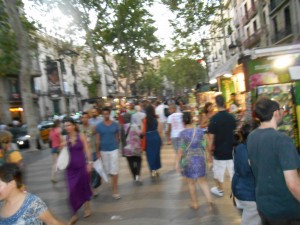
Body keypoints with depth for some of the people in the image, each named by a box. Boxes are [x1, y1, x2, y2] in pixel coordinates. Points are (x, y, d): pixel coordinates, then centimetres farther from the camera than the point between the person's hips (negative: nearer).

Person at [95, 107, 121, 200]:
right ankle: (114, 182, 41)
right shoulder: (99, 126, -5)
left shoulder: (115, 125, -5)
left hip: (114, 149, -1)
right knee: (107, 169, 14)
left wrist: (117, 146, 9)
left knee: (114, 170, -3)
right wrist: (97, 152, -2)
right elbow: (97, 140, -2)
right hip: (103, 150, 1)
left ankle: (115, 190, 4)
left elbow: (117, 137, 5)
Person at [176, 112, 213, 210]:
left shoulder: (183, 133, -13)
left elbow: (181, 149, -14)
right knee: (202, 181, 18)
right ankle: (209, 200, 7)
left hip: (188, 159, -3)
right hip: (200, 158, 3)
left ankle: (195, 203, 26)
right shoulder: (200, 131, -2)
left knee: (191, 183, 14)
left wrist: (177, 162, -7)